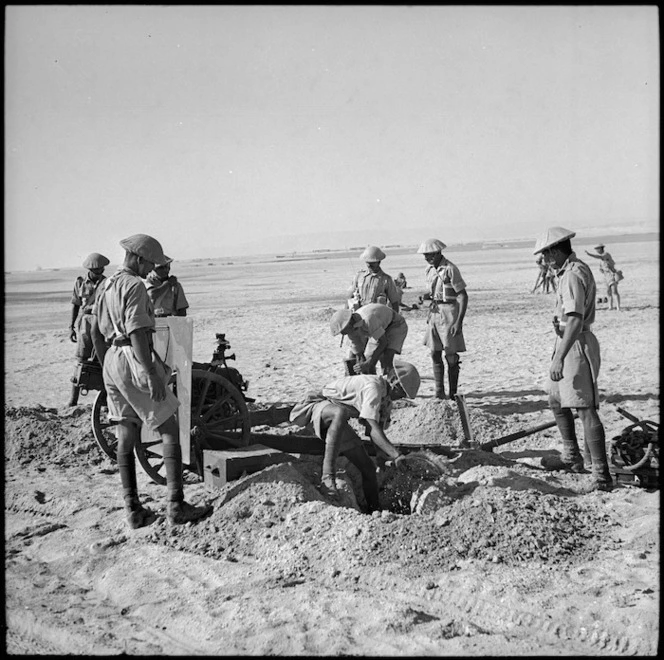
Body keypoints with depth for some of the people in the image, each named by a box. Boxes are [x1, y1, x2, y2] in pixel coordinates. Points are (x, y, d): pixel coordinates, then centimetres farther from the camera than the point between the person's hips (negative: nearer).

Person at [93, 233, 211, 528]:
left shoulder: (106, 286, 16)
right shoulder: (135, 285, -14)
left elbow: (96, 329, 22)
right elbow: (137, 332, -22)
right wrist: (152, 374, -24)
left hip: (113, 361, 9)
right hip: (135, 361, -9)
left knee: (126, 438, 10)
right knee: (170, 432, -2)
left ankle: (133, 509, 12)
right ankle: (176, 505, -4)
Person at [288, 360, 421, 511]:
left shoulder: (387, 400, 6)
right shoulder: (373, 386, -25)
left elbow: (376, 435, 2)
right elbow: (372, 428, -34)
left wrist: (391, 458, -13)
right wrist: (396, 454, -40)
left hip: (336, 424, 9)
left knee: (368, 467, 0)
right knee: (341, 412, -44)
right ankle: (328, 478, -49)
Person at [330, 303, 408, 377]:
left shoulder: (368, 320, -42)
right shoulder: (351, 330, -16)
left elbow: (383, 342, -37)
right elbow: (359, 354, -7)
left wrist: (368, 364, -40)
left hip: (396, 326, -7)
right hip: (381, 330, 8)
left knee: (386, 359, -27)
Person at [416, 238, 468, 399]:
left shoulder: (450, 269, -15)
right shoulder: (430, 269, 8)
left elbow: (463, 296, -15)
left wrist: (459, 321, -20)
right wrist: (425, 296, -2)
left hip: (449, 313, -7)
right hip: (435, 312, 7)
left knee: (451, 357, -1)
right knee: (435, 354, 6)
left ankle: (452, 395, 8)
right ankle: (439, 393, 14)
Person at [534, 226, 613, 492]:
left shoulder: (573, 275, -19)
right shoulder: (574, 270, 14)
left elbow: (575, 320, -29)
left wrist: (559, 358, -33)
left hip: (577, 345, -11)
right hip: (567, 343, 11)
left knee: (585, 408, -11)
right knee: (557, 402, 20)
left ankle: (602, 475, -9)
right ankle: (572, 458, 32)